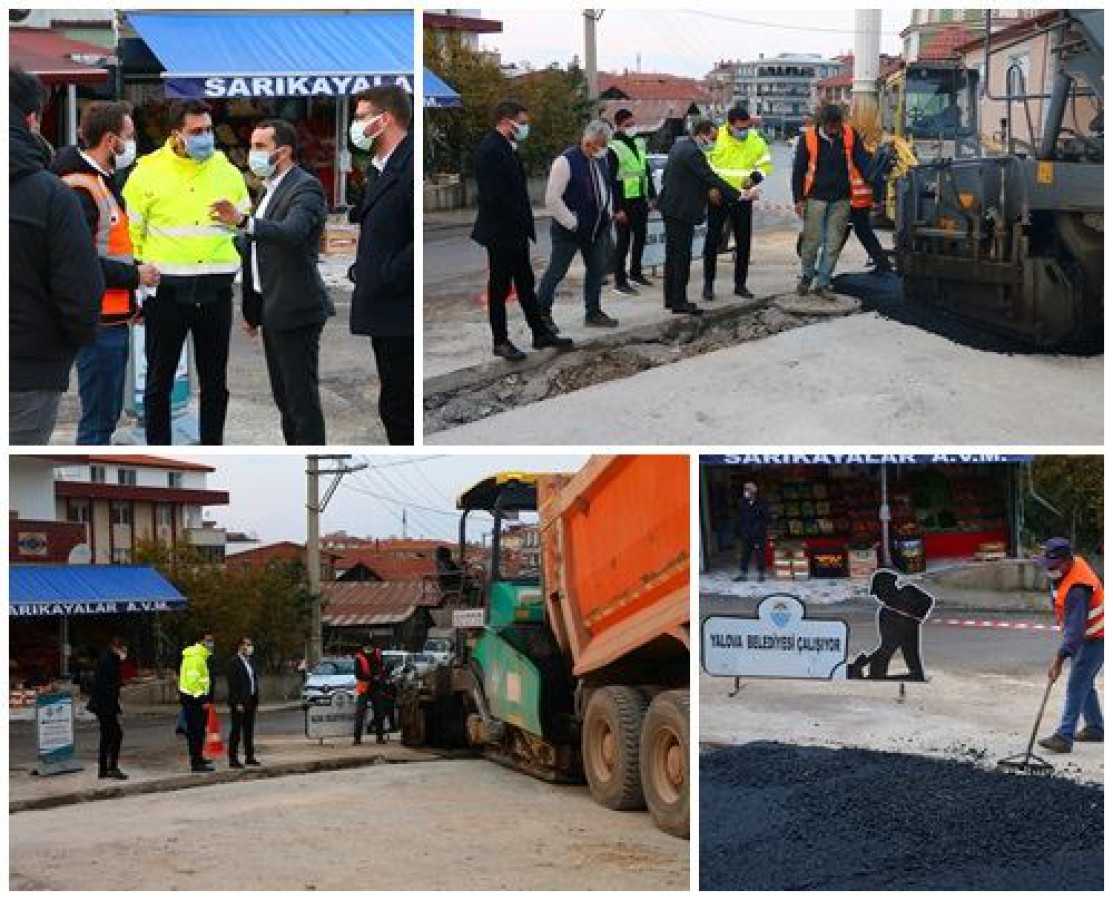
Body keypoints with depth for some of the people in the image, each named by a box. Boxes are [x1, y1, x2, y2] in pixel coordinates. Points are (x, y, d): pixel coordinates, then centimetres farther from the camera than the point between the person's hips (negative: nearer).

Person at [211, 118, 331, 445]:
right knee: (284, 396, 15)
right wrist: (251, 311, 21)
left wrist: (244, 222, -46)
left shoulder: (306, 188, -13)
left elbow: (292, 232, -32)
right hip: (272, 310, 10)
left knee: (303, 398, -7)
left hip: (296, 311, -10)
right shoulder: (272, 190, 17)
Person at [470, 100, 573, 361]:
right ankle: (500, 341, 11)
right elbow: (491, 197, -24)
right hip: (501, 233, -9)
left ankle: (541, 333, 22)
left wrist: (525, 225, 11)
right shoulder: (490, 150, -19)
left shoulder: (508, 148, 12)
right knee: (500, 288, 2)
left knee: (526, 284, 15)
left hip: (516, 232, 10)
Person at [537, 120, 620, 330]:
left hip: (596, 229, 8)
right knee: (556, 271, -2)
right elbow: (552, 199, -21)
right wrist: (572, 223, -19)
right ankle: (542, 314, 5)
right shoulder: (566, 162, -18)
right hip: (569, 230, -8)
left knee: (597, 269, 12)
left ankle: (593, 313, 24)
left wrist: (607, 215, 12)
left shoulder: (601, 160, 6)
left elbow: (606, 188, 23)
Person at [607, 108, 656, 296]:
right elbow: (612, 180, -15)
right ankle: (620, 282, 0)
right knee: (623, 241, -4)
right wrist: (618, 208, -19)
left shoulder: (639, 143, 12)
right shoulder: (614, 148, -12)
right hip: (625, 202, -8)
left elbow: (647, 170, 20)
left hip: (641, 200, 8)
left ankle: (635, 272, 31)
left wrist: (652, 195, 15)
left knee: (640, 238, 15)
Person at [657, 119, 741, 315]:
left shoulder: (680, 146, 11)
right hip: (682, 211, -11)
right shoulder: (692, 152, -20)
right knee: (682, 255, -5)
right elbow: (711, 178, -21)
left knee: (673, 253, 15)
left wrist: (709, 189, 12)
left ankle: (671, 299, 22)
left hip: (670, 208, 11)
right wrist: (738, 195, -18)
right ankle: (679, 302, -1)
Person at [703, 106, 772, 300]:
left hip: (743, 198, 3)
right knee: (713, 240, -1)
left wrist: (755, 177, -10)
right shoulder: (716, 138, -11)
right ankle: (708, 284, 7)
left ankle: (740, 284, 17)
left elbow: (766, 164, 9)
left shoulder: (756, 141, -3)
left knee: (744, 241, 6)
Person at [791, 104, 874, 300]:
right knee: (813, 240, 0)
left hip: (841, 199, 2)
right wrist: (799, 199, -3)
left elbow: (863, 162, 3)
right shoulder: (808, 138, -6)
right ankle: (807, 275, 23)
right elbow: (798, 170, 0)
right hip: (816, 198, -2)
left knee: (833, 244, 4)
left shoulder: (850, 136, -1)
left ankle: (822, 284, 13)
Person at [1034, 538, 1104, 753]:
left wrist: (1059, 658, -43)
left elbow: (1075, 628, -39)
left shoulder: (1076, 589, -33)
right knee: (1084, 683, 19)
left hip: (1095, 638, -10)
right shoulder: (1073, 564, -3)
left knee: (1077, 684, -14)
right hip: (1083, 635, 10)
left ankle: (1064, 737, -17)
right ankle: (1095, 728, 32)